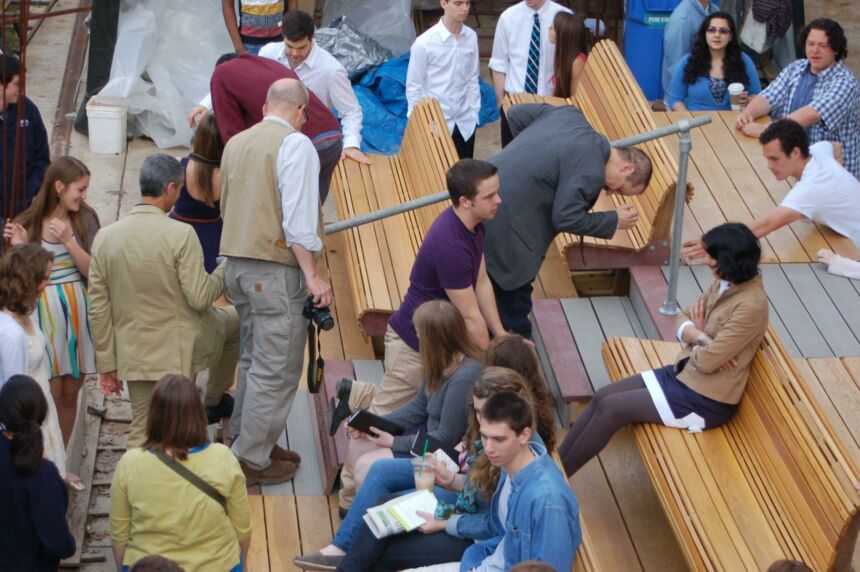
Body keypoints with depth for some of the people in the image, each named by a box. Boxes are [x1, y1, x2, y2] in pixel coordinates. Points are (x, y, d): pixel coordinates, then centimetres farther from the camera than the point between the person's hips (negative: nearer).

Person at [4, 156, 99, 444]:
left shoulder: (85, 218, -1)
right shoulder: (28, 224, -6)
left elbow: (93, 271, -6)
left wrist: (68, 240, -19)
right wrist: (19, 248, -20)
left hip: (77, 312, 3)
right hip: (44, 314, -2)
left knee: (70, 394, 12)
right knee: (50, 397, -1)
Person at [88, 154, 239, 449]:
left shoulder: (105, 237, -2)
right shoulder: (181, 234, -19)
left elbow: (98, 309, 1)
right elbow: (200, 298, -18)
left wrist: (106, 364, 10)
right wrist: (225, 272, 2)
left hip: (132, 355, 4)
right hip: (180, 349, -3)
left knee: (142, 434, 14)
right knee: (235, 321, 27)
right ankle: (214, 399, 40)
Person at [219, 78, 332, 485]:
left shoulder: (236, 143, 14)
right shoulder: (295, 144, -10)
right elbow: (298, 219, -18)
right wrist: (313, 276, -17)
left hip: (236, 263, 9)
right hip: (275, 268, -8)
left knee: (253, 357, 20)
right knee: (276, 367, -1)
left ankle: (246, 440, 28)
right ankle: (252, 459, 3)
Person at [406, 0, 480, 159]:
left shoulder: (471, 37, -1)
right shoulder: (424, 43, -14)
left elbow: (473, 78, 9)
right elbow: (413, 87, -7)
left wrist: (474, 113, 7)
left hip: (465, 123, 4)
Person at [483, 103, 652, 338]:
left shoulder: (570, 115, 6)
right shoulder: (590, 173, -20)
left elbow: (516, 114, 14)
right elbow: (565, 218, -20)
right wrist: (614, 221, -7)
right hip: (503, 227, -9)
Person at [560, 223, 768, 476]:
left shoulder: (750, 306, -27)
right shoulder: (725, 282, 1)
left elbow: (707, 360, -26)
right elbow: (684, 319, 7)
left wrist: (695, 334, -3)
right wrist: (702, 338, -15)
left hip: (706, 399, -9)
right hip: (683, 373, 9)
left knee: (611, 408, -10)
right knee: (602, 396, 0)